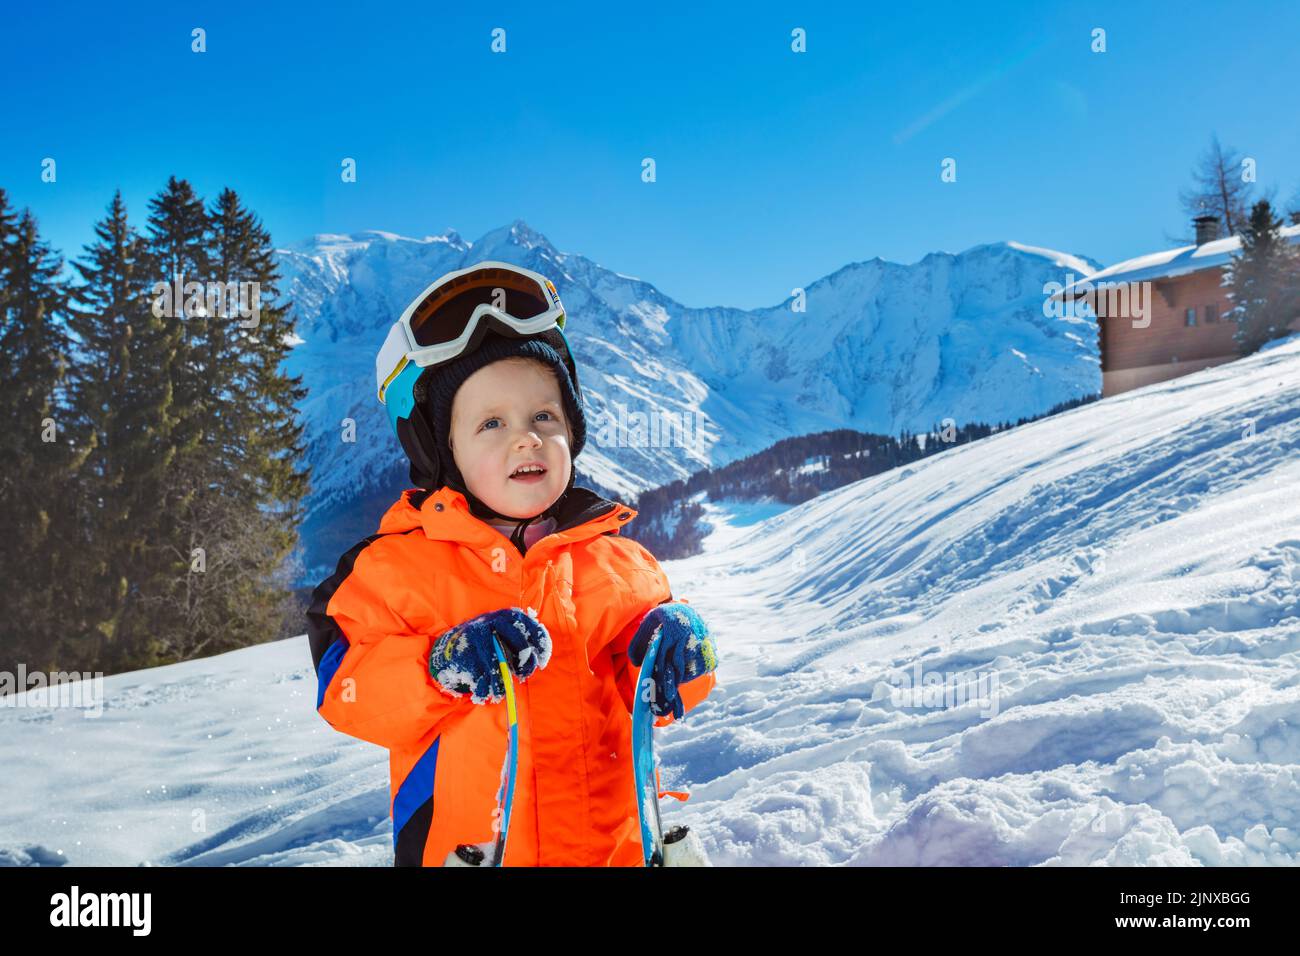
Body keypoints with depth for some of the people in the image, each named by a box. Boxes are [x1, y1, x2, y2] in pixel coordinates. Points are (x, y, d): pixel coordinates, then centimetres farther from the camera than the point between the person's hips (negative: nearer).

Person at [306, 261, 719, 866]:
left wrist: (676, 645, -13)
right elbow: (348, 694, -8)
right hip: (459, 844, -2)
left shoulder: (616, 563, 3)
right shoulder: (397, 565, -4)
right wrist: (439, 667, -24)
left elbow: (648, 697, 8)